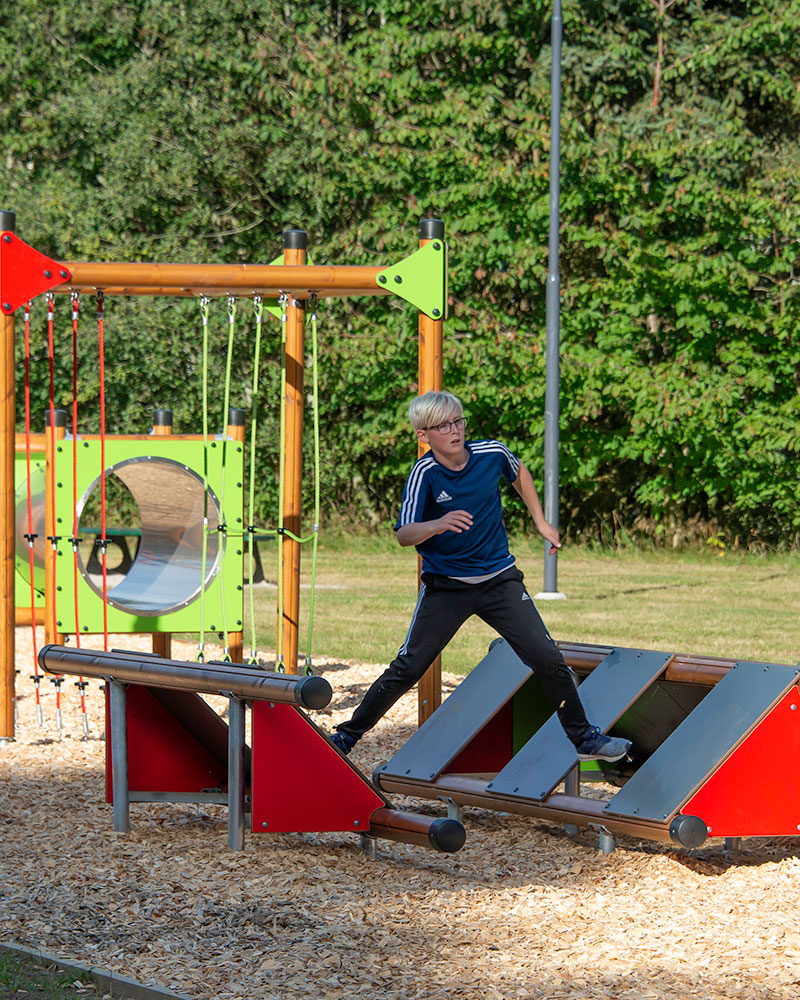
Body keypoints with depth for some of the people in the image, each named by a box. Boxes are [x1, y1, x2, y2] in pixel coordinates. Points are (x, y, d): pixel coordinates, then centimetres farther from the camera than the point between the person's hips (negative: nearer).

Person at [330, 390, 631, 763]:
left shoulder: (492, 454, -6)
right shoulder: (424, 474, -16)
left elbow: (519, 472, 19)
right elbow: (404, 535, -27)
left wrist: (541, 522, 21)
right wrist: (439, 525, -46)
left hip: (499, 580, 2)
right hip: (445, 587, -2)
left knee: (548, 659, -6)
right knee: (407, 668, -3)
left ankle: (583, 738, 8)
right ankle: (347, 735, 11)